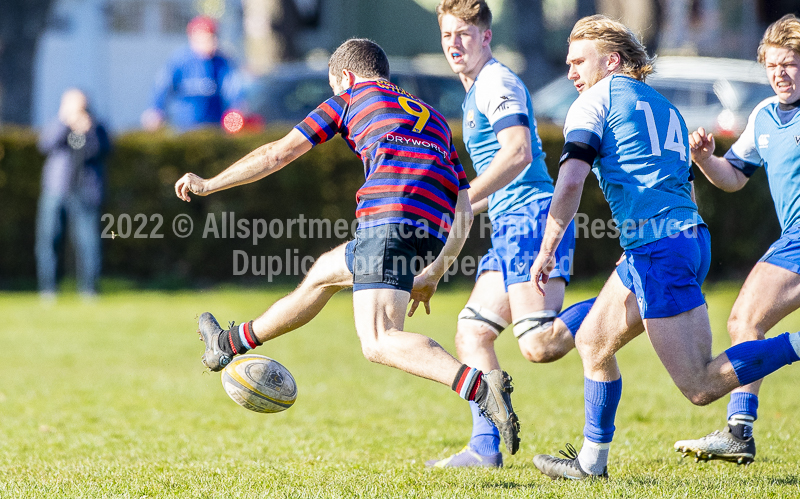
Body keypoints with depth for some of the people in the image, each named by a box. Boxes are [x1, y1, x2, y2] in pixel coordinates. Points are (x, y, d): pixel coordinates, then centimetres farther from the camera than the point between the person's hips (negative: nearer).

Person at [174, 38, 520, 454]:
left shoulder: (351, 98, 19)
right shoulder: (433, 119, 34)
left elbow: (279, 154, 18)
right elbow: (464, 211, 26)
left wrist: (208, 184, 29)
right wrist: (433, 275, 31)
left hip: (388, 218, -7)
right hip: (433, 232, 7)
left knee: (378, 343, -15)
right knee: (324, 272, 28)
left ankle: (481, 387, -35)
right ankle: (232, 344, 46)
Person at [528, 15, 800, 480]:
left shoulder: (596, 100, 2)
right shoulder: (665, 107, 25)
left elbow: (571, 181, -11)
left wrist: (546, 251, -5)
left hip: (656, 246, -9)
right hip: (691, 234, 9)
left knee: (701, 387, -13)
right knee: (593, 341, 21)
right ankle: (592, 461, 26)